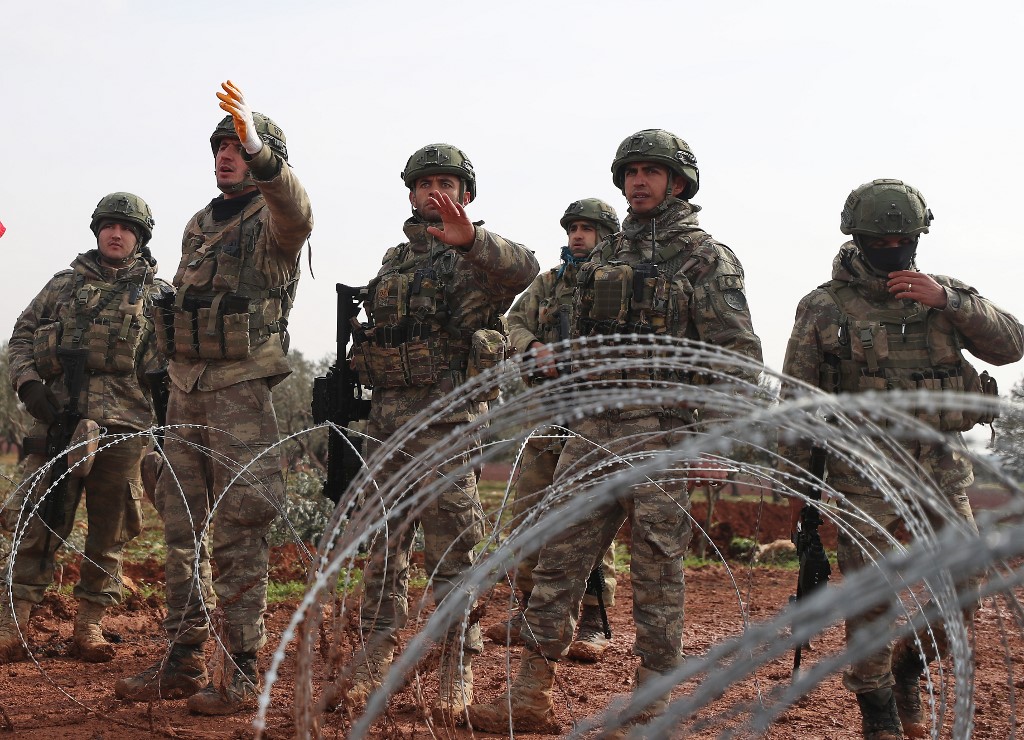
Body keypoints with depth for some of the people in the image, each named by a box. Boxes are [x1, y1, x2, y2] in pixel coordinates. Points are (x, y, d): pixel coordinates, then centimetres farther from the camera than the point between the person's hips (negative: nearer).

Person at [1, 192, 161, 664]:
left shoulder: (156, 295, 12)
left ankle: (89, 625, 14)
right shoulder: (64, 284, 15)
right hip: (56, 418, 0)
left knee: (109, 532, 4)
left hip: (121, 425, 0)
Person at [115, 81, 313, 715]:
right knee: (182, 528, 9)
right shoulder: (198, 226, 18)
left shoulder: (271, 222, -6)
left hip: (241, 389, -8)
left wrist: (256, 145, -47)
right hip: (186, 388, 8)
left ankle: (244, 673, -2)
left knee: (239, 534, -7)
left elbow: (297, 213, -32)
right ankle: (183, 663, 17)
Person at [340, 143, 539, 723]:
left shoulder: (479, 256, -2)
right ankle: (377, 658, 17)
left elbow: (523, 270, -26)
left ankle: (459, 670, 4)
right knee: (384, 545, 9)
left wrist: (469, 238, -42)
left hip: (447, 419, -6)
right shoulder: (394, 260, 20)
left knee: (451, 550, -3)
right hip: (387, 415, 6)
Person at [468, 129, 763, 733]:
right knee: (560, 557, 3)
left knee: (657, 570, -1)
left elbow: (740, 356, -8)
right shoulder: (605, 257, 18)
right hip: (596, 429, 6)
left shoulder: (707, 258, -1)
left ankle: (651, 707, 8)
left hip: (664, 434, -6)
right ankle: (532, 697, 8)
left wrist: (711, 439, -16)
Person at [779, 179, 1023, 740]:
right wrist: (798, 479, -1)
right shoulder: (824, 309, 1)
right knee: (872, 600, -5)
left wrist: (949, 300, -13)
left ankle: (907, 670, 29)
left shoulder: (941, 295, 10)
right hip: (866, 476, -3)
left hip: (942, 472, 3)